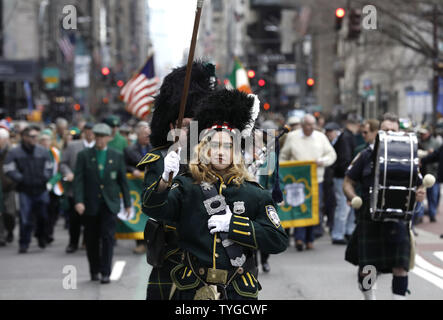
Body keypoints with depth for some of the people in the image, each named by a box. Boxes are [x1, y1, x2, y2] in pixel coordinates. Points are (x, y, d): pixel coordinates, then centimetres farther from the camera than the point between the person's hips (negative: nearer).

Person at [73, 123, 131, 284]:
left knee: (108, 237, -10)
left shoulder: (117, 156, 5)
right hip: (90, 205, 0)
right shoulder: (84, 155, 2)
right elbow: (78, 180, -5)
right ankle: (94, 270, 22)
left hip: (109, 204, 0)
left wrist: (127, 203, 9)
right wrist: (78, 201, -17)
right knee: (91, 240, 7)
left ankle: (105, 273, -8)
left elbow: (123, 181, 9)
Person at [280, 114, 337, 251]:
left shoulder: (321, 137, 11)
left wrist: (322, 161, -8)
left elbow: (332, 154, 11)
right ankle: (299, 238, -14)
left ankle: (310, 239, 12)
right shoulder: (292, 137, 7)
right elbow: (284, 156, 14)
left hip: (316, 179, 2)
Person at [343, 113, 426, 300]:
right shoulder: (366, 156, 4)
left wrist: (419, 195, -14)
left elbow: (418, 185, 11)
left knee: (400, 267, -8)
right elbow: (348, 182, 7)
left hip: (397, 219, 0)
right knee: (366, 268, 5)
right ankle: (369, 297, 32)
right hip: (369, 219, 0)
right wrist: (353, 198, -14)